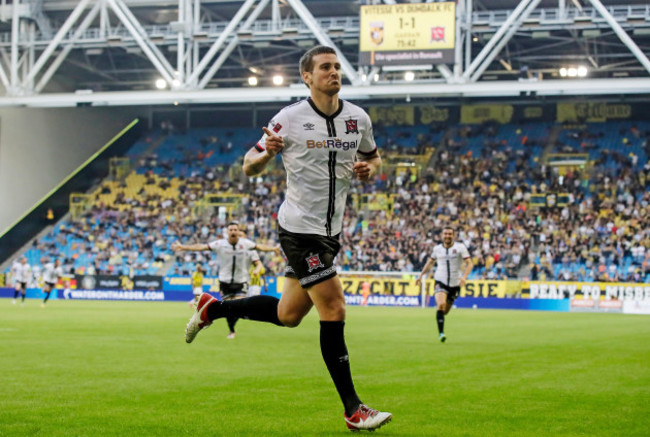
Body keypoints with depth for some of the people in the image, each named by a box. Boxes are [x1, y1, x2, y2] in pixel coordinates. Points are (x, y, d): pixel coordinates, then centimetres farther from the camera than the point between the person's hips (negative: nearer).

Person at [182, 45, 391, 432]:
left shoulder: (358, 118, 3)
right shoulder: (289, 119, -11)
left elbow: (373, 157, 21)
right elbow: (249, 167, -3)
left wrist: (369, 169, -3)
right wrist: (267, 153, -25)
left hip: (331, 230, 7)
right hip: (300, 228, -7)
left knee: (289, 315, 15)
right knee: (334, 310, -11)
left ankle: (214, 308, 37)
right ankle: (353, 410, -4)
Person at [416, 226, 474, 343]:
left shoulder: (460, 247, -4)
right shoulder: (437, 249, 4)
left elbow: (469, 263, -9)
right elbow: (430, 262, 23)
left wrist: (464, 276, -26)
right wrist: (421, 275, 22)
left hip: (455, 284, 0)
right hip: (440, 282, 0)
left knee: (445, 311, 10)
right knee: (441, 305, -25)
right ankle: (441, 333, -22)